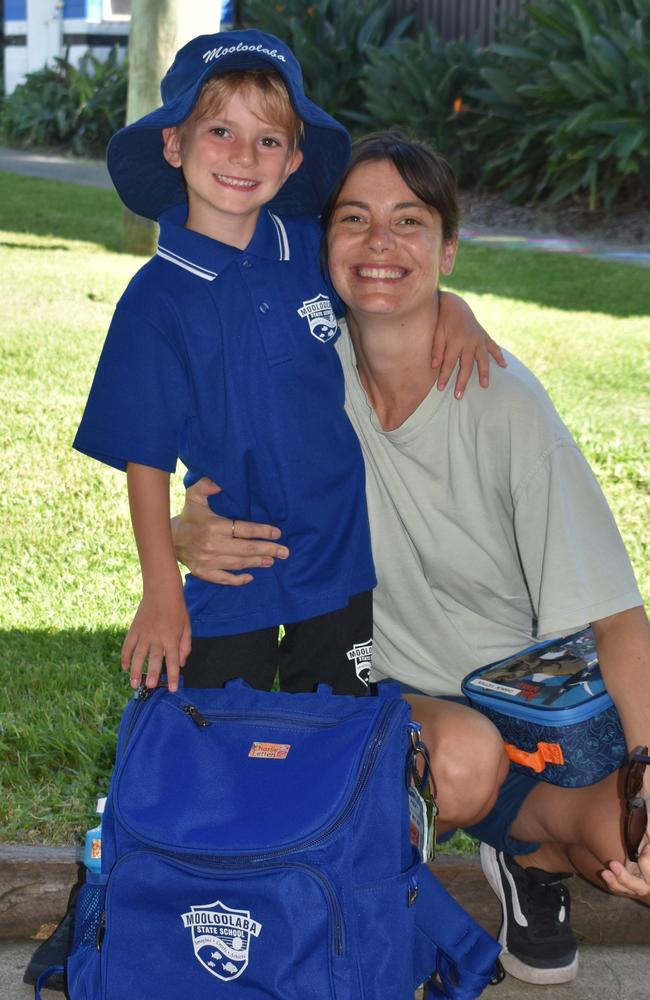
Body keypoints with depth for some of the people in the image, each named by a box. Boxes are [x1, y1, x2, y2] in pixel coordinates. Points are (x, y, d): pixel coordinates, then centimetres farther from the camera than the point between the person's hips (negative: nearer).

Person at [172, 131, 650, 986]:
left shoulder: (507, 405, -19)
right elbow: (209, 509, 2)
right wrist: (189, 537, -24)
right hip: (391, 692, 1)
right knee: (465, 756, -33)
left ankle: (533, 853, 12)